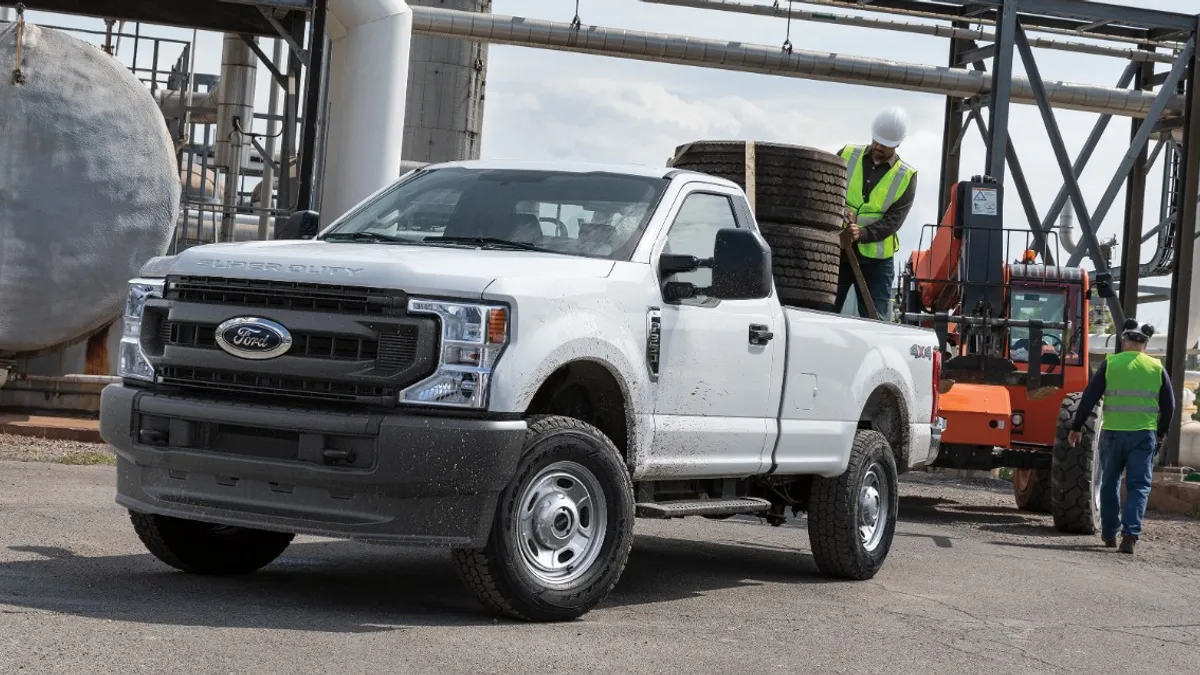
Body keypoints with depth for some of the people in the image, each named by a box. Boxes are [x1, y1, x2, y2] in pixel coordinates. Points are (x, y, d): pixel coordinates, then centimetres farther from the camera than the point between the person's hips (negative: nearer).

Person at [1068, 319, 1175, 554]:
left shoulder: (1110, 364, -2)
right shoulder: (1157, 368, 3)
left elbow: (1089, 398, -3)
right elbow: (1169, 405, 8)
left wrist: (1077, 427, 6)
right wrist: (1161, 433, 22)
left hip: (1112, 432, 0)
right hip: (1144, 435, 0)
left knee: (1110, 483, 15)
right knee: (1138, 486, 2)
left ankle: (1109, 533, 21)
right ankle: (1130, 535, -12)